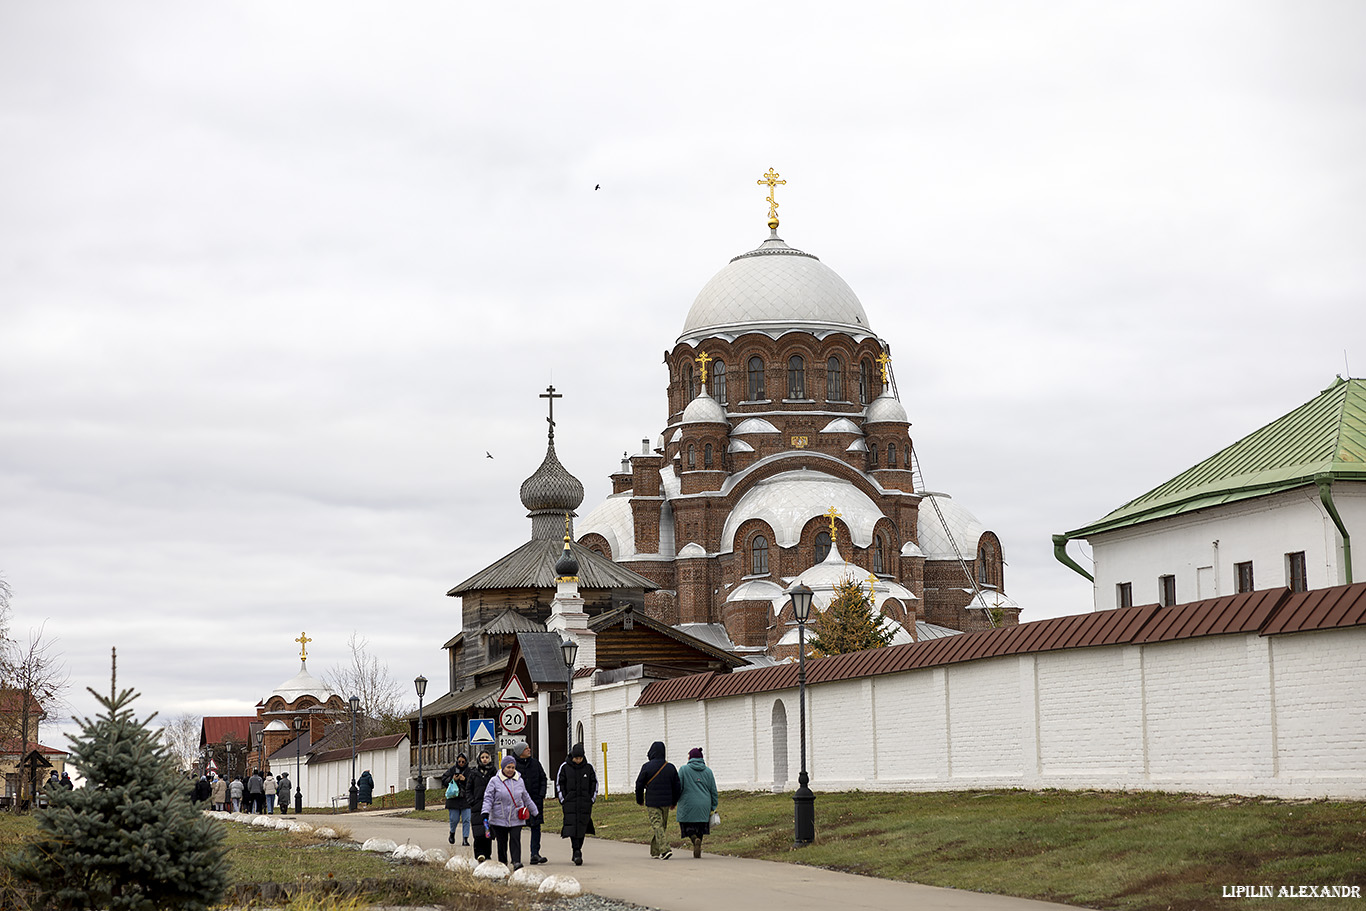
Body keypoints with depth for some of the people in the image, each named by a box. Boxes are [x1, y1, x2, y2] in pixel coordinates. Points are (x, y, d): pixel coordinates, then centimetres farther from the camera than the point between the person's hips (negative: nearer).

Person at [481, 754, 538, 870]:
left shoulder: (519, 781, 9)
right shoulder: (495, 781, -1)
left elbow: (526, 798, 21)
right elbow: (488, 798, -4)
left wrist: (534, 812, 28)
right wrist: (485, 813, -17)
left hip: (516, 819, 2)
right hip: (499, 819, -2)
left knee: (515, 840, -10)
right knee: (502, 842, 5)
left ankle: (516, 863, -14)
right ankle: (502, 864, 19)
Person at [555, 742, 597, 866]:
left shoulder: (588, 768, 5)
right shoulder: (564, 767, 0)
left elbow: (594, 784, 13)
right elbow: (559, 784, 5)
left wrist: (591, 800, 6)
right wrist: (563, 801, 0)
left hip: (585, 804, 2)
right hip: (570, 803, -2)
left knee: (582, 827, 3)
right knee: (572, 827, -13)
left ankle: (577, 852, 16)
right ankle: (577, 853, -18)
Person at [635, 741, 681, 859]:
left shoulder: (647, 767, -8)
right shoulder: (670, 767, 4)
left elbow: (639, 784, -3)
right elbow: (676, 786, 9)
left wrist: (640, 800, 11)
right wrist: (674, 802, 20)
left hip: (652, 802, -4)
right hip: (666, 802, 4)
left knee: (656, 824, -7)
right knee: (663, 825, 14)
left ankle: (665, 849, -24)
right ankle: (655, 851, 21)